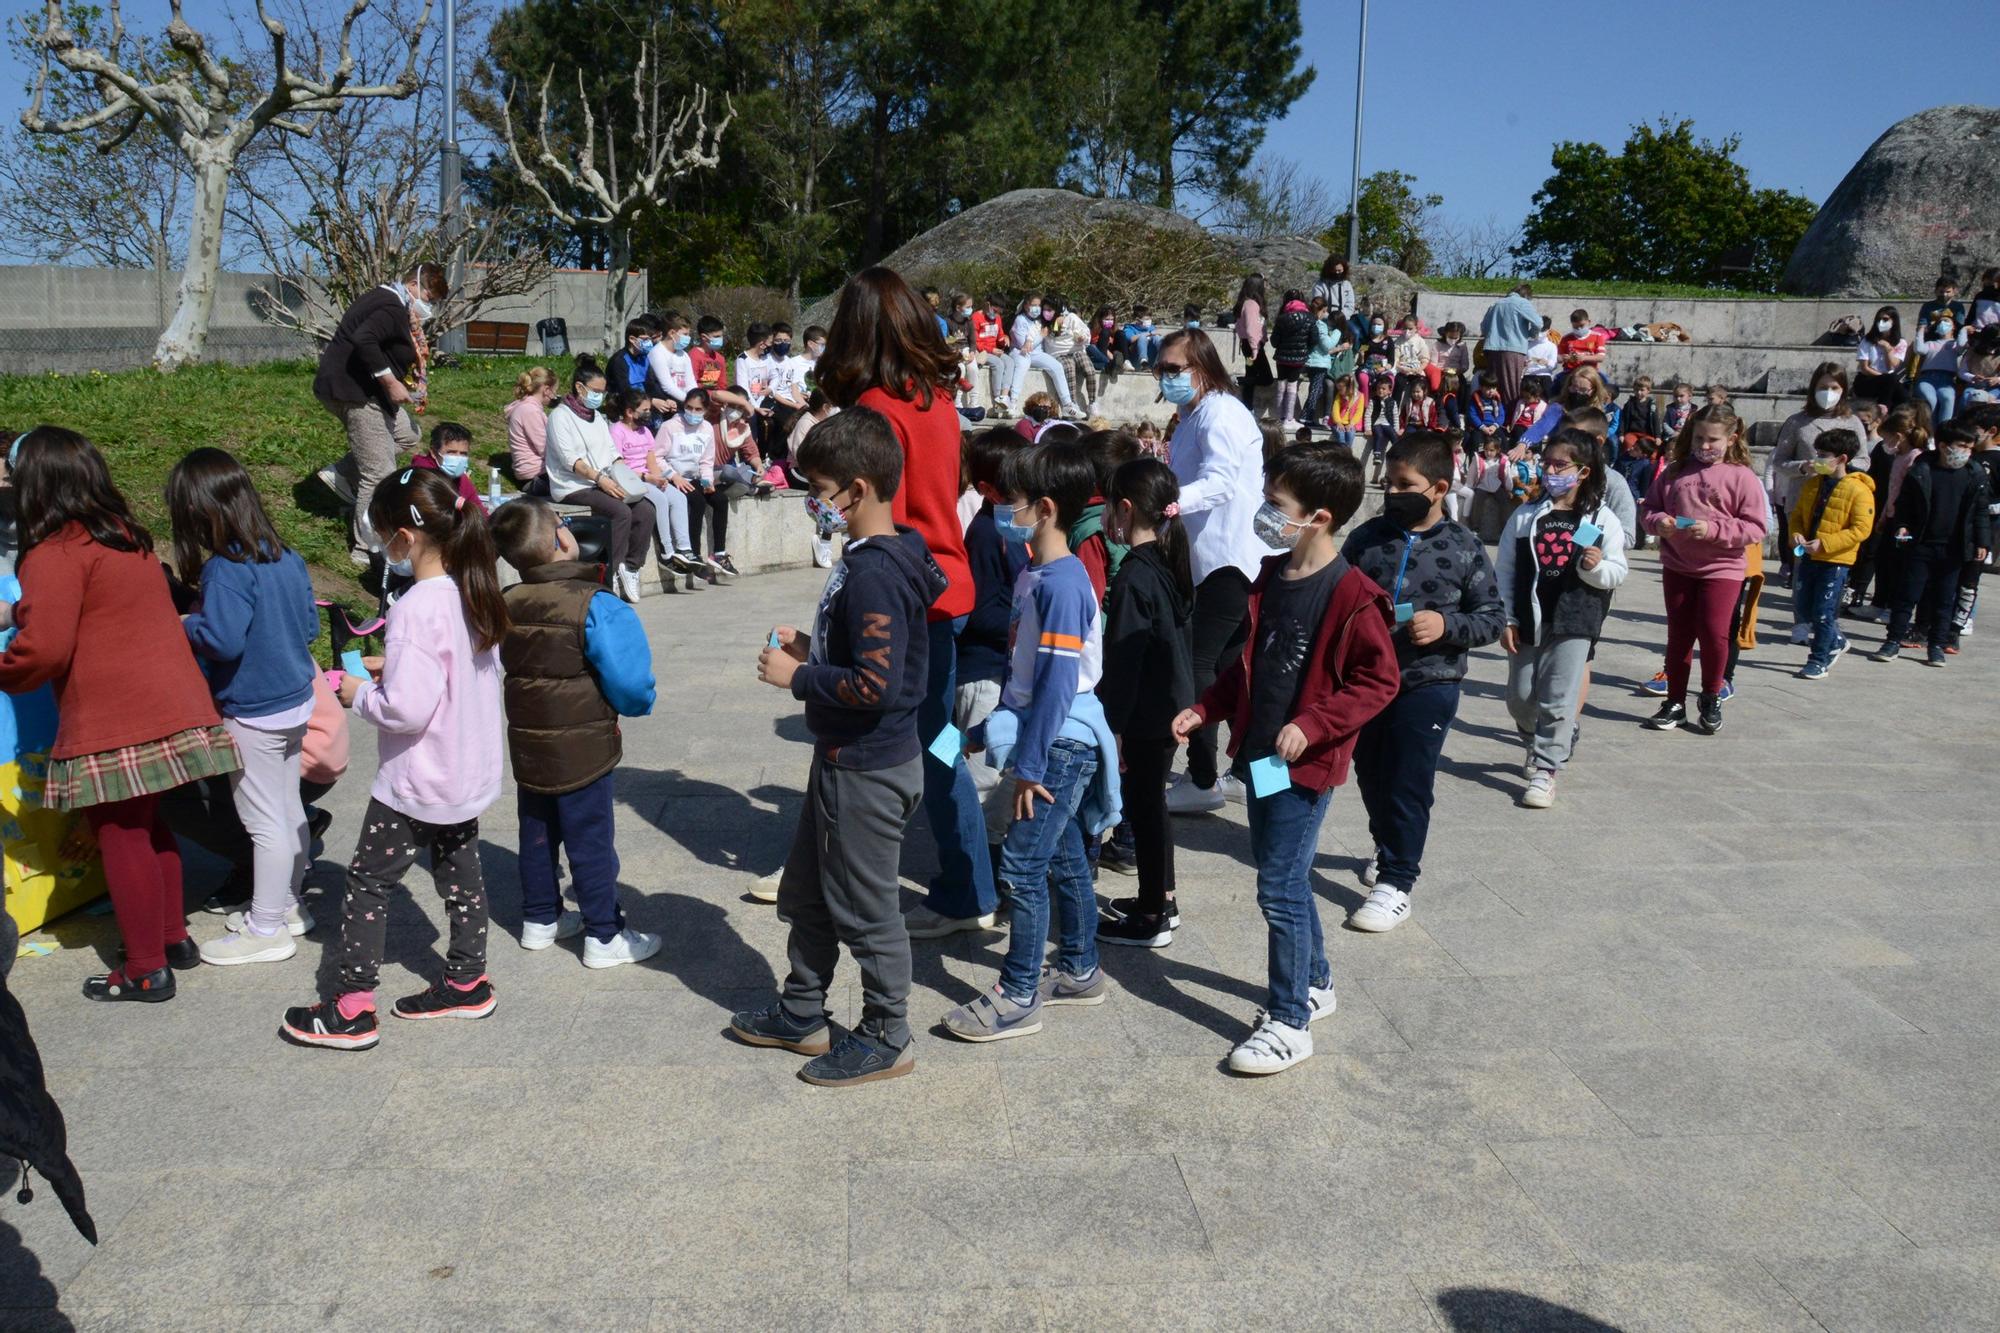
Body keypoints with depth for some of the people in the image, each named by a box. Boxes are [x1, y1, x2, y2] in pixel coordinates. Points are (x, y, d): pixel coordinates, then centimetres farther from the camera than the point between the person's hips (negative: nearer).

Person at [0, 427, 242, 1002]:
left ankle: (145, 970, 12)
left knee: (121, 840, 3)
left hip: (114, 727, -8)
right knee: (149, 828, 22)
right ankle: (174, 937, 32)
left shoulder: (55, 553, -12)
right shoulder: (129, 536, 14)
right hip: (176, 707, 8)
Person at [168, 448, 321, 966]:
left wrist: (186, 624, -12)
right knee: (289, 809, 19)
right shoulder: (287, 558, 2)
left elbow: (222, 640, -30)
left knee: (265, 822, 2)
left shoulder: (226, 570, -21)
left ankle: (266, 930, 13)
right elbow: (310, 625, 9)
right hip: (296, 701, 8)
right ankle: (287, 904, 34)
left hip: (252, 714, -8)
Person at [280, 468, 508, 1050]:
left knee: (367, 882, 5)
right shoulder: (475, 595, 0)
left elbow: (407, 709, -29)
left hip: (417, 783, -8)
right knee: (459, 872, 19)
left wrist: (360, 695, -10)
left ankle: (351, 1009, 13)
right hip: (469, 772, 8)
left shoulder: (416, 609, -26)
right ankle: (466, 981, 31)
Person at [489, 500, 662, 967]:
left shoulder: (506, 605, -2)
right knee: (591, 842, 5)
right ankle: (604, 937, 15)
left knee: (537, 834, 20)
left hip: (527, 747, 6)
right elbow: (629, 684, -22)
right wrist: (638, 702, -1)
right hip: (585, 749, -6)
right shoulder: (596, 606, -23)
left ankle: (539, 920, 35)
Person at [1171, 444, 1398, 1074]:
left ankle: (1290, 1022, 8)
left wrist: (1312, 725, -22)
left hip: (1306, 762, -8)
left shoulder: (1351, 595, -18)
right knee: (1284, 875, 18)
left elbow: (1378, 681, -15)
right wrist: (1205, 710, 9)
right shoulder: (1271, 577, 7)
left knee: (1280, 887, -5)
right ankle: (1315, 984, 37)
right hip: (1260, 752, 8)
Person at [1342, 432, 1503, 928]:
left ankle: (1396, 882, 9)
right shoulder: (1366, 538, 0)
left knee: (1408, 785, -1)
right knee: (1370, 774, 17)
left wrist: (1447, 624, -18)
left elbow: (1492, 617, 0)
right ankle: (1390, 847, 42)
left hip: (1428, 685, -4)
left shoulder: (1462, 549, -6)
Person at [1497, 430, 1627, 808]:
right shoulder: (1525, 516, 3)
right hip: (1528, 620, 3)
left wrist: (1596, 567, -19)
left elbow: (1617, 574, 3)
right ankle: (1535, 745, 39)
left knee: (1558, 701, -5)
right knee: (1520, 696, 10)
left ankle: (1545, 770, 3)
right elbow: (1506, 571, 5)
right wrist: (1507, 620, 0)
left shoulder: (1602, 520, 0)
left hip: (1574, 623, -2)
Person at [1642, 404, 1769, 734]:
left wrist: (1714, 530, -21)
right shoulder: (1675, 471, 3)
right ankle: (1675, 703, 20)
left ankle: (1711, 699, 16)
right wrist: (1659, 522, -12)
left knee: (1713, 632, -8)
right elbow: (1650, 507, 10)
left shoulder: (1741, 477, -7)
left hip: (1721, 568, -3)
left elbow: (1756, 527, -9)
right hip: (1677, 566, 3)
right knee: (1678, 635, 9)